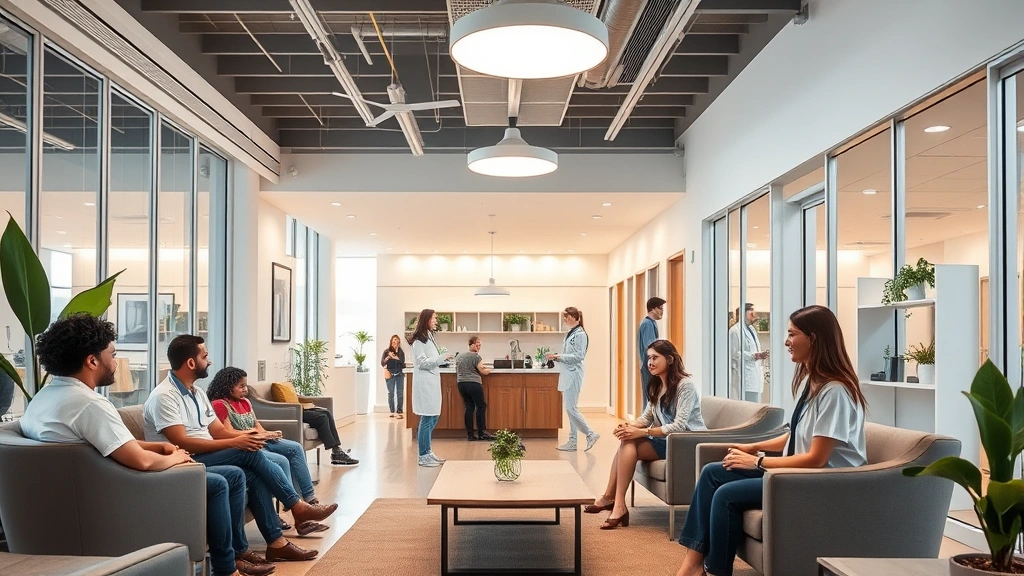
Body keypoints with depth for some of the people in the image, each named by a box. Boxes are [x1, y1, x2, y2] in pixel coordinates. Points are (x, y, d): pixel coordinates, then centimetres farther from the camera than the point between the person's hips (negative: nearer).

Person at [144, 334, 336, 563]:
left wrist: (243, 435, -10)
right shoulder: (164, 396, -16)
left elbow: (219, 431, 12)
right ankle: (298, 507, -12)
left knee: (255, 475, -18)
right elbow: (181, 444, -24)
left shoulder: (197, 392, 13)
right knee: (250, 453, -23)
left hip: (205, 459, 8)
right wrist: (233, 443, -26)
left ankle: (276, 542, -16)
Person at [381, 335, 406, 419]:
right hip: (390, 375, -1)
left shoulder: (401, 352, 4)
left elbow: (403, 364, 9)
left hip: (399, 375, 1)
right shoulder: (387, 352, 0)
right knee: (391, 394, 3)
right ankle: (392, 412, 10)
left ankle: (399, 412, -1)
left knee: (400, 394, -2)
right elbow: (382, 363, -5)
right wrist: (388, 357, -20)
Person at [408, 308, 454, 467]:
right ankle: (423, 456, 1)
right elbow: (422, 363, -15)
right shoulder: (419, 340, -11)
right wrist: (442, 358, -18)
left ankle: (428, 452, 22)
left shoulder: (429, 337, 16)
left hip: (433, 382, 9)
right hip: (424, 383, -9)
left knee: (433, 419, 13)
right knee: (427, 419, -6)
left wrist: (443, 359, 7)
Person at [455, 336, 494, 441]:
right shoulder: (476, 356, -7)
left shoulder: (458, 357, 14)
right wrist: (489, 370, 13)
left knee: (469, 407, 9)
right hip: (473, 384, -7)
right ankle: (482, 433, 0)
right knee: (481, 406, 2)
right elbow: (483, 371, -6)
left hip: (461, 384, 7)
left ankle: (470, 434, 6)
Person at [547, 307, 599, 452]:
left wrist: (559, 356, -19)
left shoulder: (580, 334, -12)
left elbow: (579, 356, -18)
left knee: (571, 408, -9)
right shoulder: (571, 333, 15)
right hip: (567, 374, 9)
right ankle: (572, 442, 13)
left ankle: (591, 434, 2)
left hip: (573, 375, -9)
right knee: (569, 408, 9)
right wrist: (556, 357, 5)